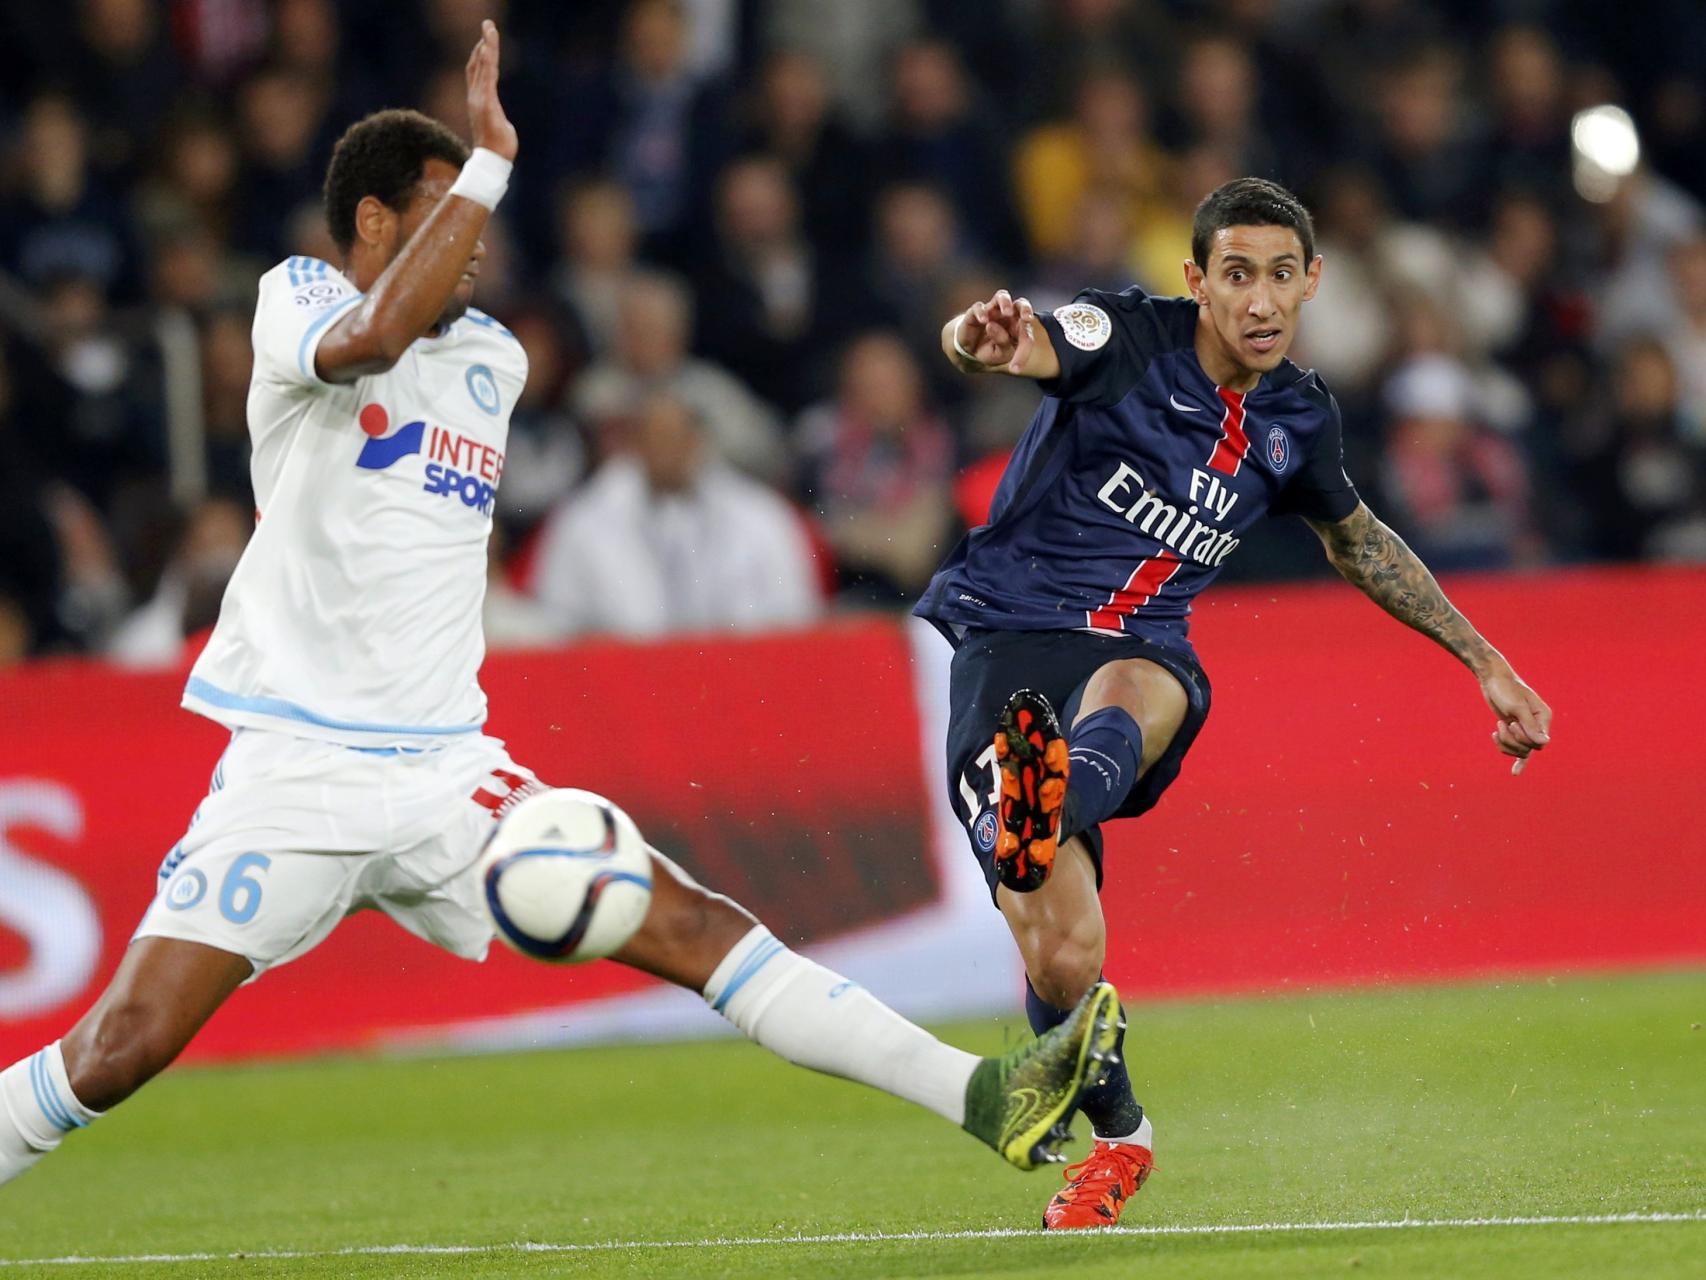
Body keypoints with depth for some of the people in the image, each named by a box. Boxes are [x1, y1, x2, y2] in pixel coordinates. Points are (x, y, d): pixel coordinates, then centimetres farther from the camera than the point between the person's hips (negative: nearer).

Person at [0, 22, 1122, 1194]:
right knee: (124, 1045, -14)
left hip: (446, 776, 5)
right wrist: (491, 160, -25)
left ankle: (982, 1101, -9)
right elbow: (370, 337, -27)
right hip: (295, 774, -5)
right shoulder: (298, 298, -4)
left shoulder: (495, 359, 14)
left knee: (693, 928, -5)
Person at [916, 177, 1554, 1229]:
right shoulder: (1127, 335, -7)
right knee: (1063, 960, -15)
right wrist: (986, 343, -54)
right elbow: (1020, 346, -28)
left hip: (1141, 654, 3)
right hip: (1009, 634, -3)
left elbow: (1356, 539, 31)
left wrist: (1485, 660, 32)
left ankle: (1050, 804, -73)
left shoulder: (1300, 420, 10)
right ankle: (1118, 1136, 14)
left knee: (1135, 702, -38)